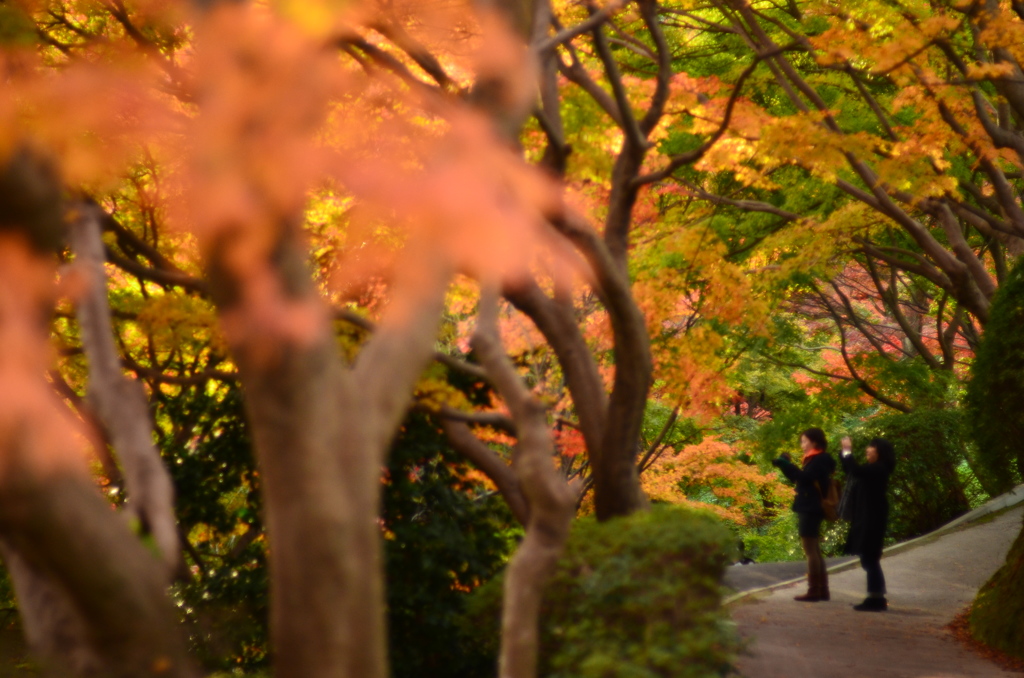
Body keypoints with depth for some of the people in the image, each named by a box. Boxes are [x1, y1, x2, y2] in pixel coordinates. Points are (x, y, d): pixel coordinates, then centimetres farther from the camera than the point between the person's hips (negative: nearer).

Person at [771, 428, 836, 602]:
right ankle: (822, 590, 15)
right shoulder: (813, 460, 18)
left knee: (810, 550, -9)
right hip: (808, 509, 10)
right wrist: (784, 463, 5)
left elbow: (804, 477, -25)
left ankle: (813, 591, -10)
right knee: (815, 551, 12)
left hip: (811, 510, -10)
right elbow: (798, 477, 18)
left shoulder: (820, 460, -12)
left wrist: (785, 463, -21)